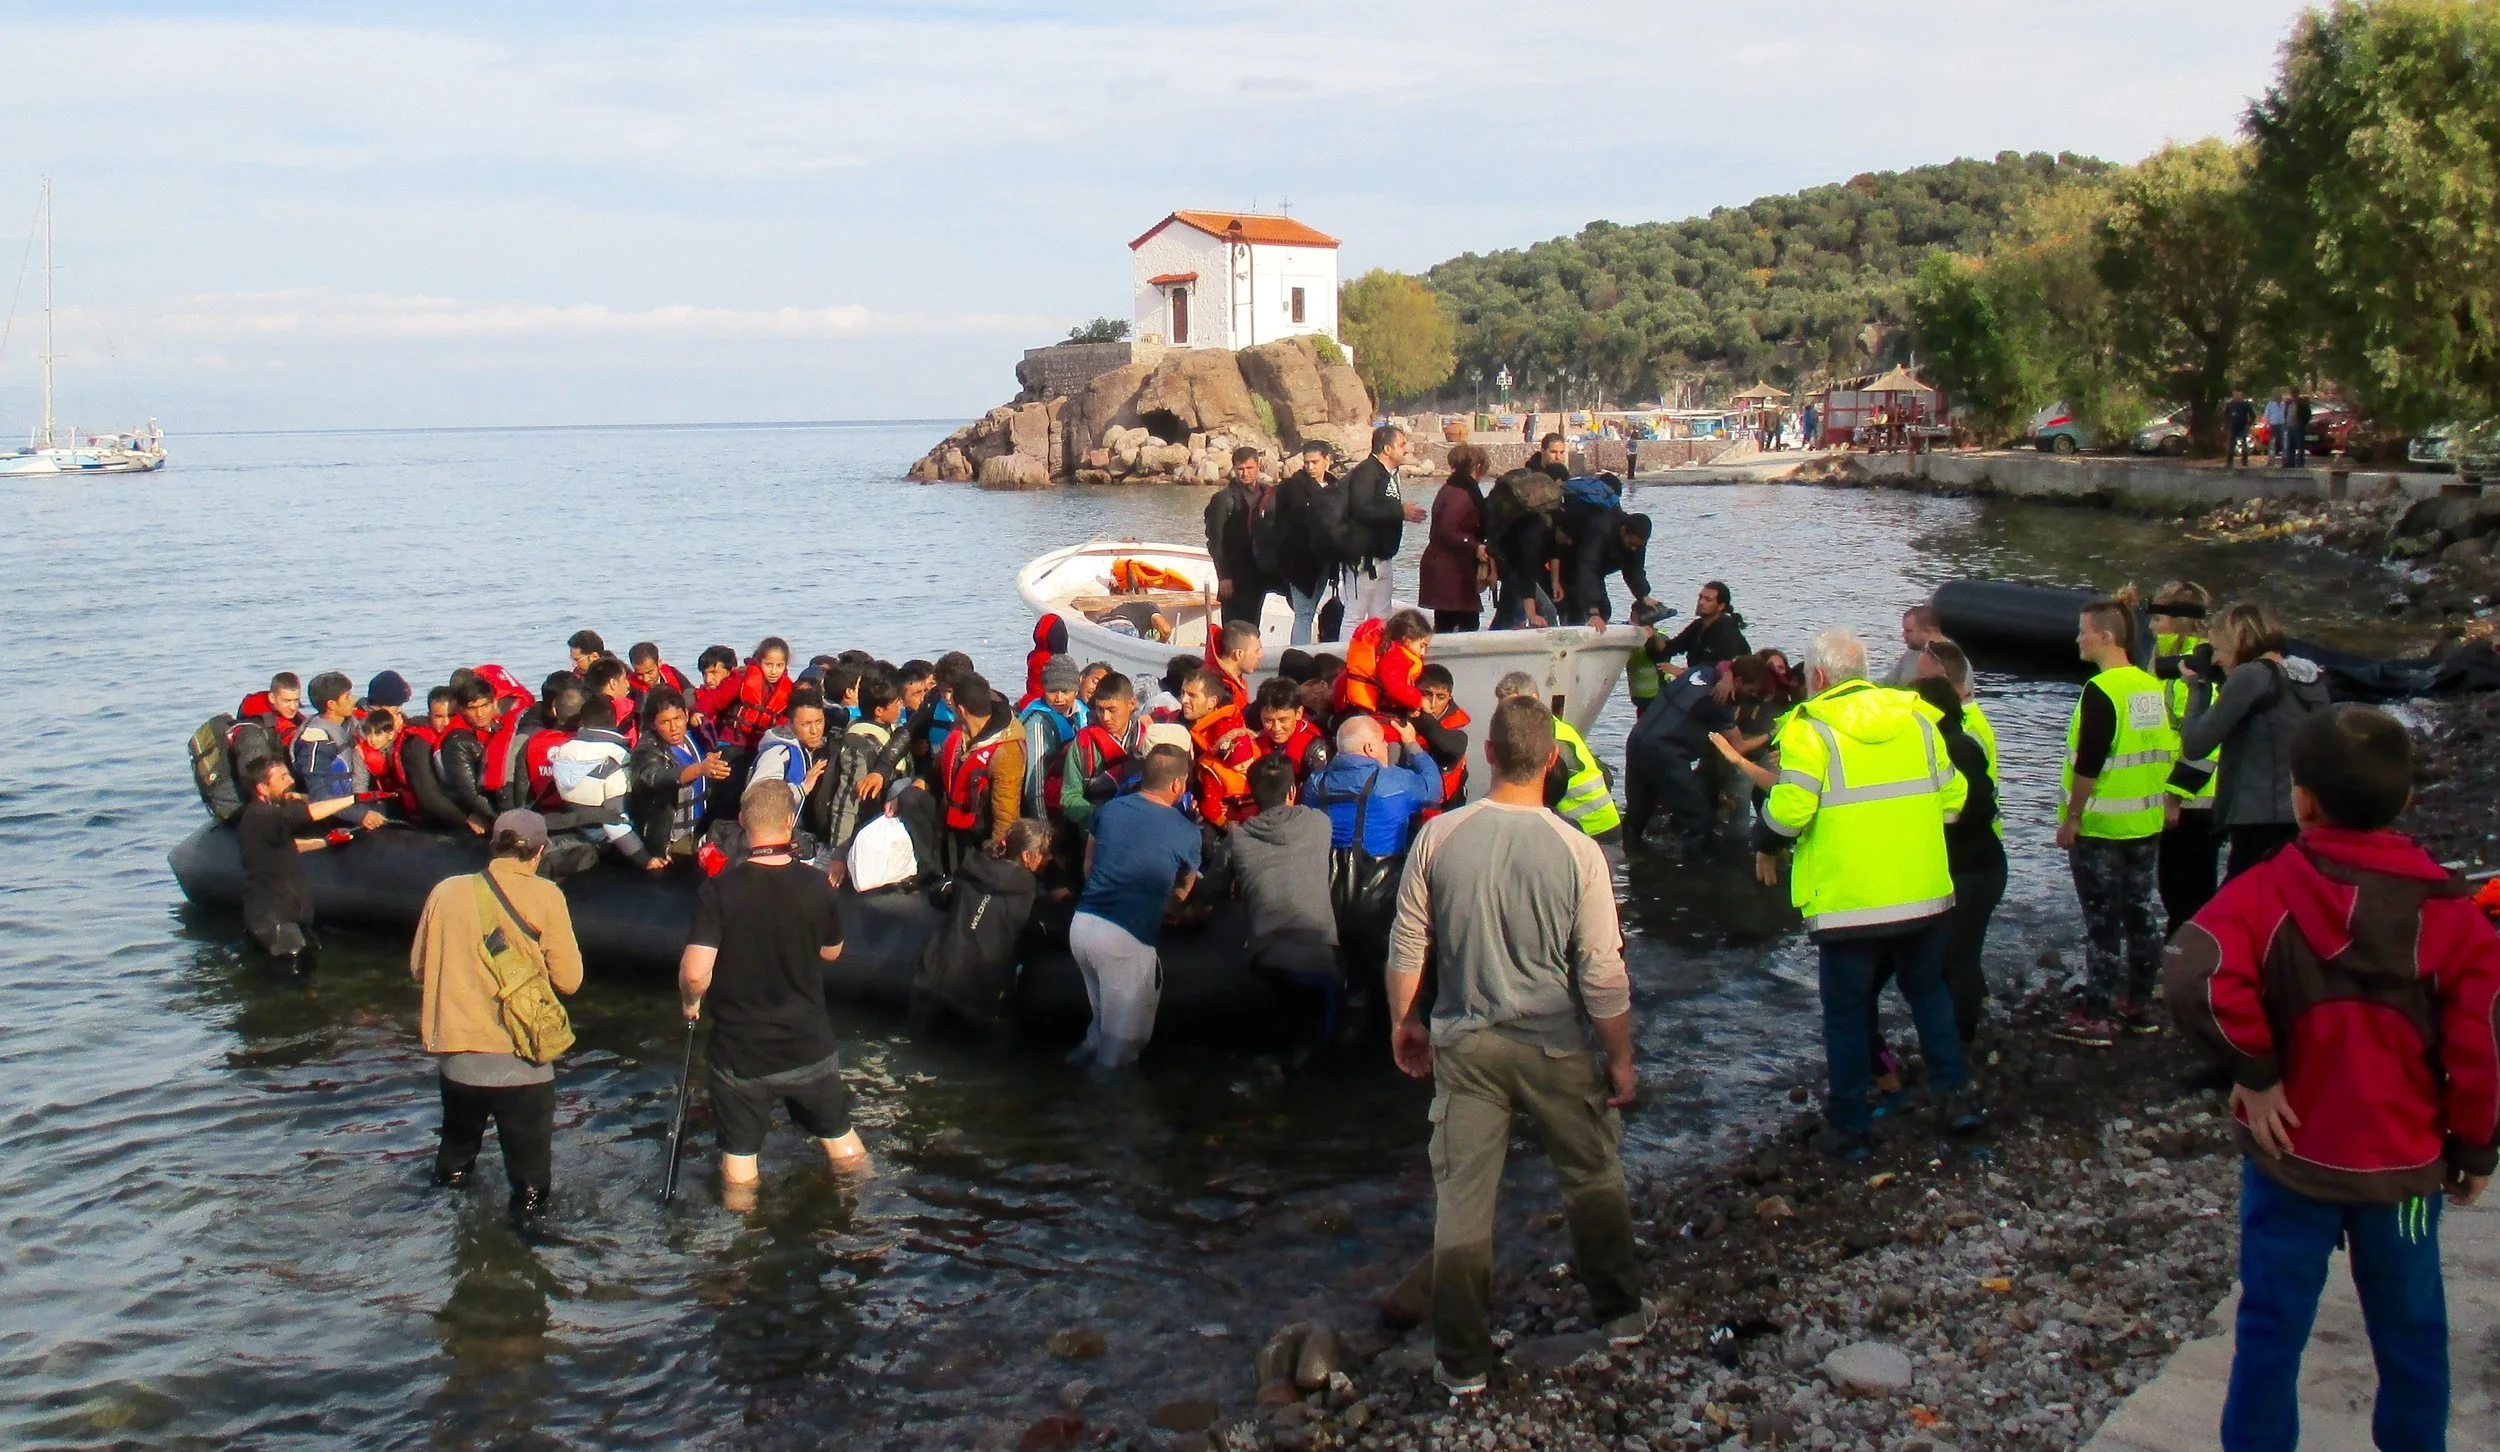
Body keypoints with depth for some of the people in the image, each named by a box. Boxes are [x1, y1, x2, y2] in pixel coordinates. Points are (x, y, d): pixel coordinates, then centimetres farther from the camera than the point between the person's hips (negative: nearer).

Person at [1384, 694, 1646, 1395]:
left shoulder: (1439, 836, -9)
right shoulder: (1577, 852, -13)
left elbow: (1406, 945, -1)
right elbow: (1603, 974, -9)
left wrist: (1404, 1021, 14)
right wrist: (1620, 1059, 3)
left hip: (1463, 1045, 1)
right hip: (1557, 1047, -1)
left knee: (1462, 1200, 8)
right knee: (1593, 1178, 20)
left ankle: (1463, 1361, 14)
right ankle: (1621, 1312, 32)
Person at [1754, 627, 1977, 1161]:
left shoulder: (1811, 729, -11)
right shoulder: (1917, 718, 6)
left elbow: (1790, 806, -20)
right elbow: (1953, 795, 8)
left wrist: (1766, 847, -1)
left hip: (1847, 902, -5)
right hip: (1924, 894, 5)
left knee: (1847, 1011, 7)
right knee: (1929, 992, 23)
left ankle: (1851, 1127, 12)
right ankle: (1955, 1095, 23)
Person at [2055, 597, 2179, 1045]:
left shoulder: (2101, 690, -17)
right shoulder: (2153, 687, 7)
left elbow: (2089, 763, -20)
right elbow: (2167, 754, 12)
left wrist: (2071, 817, -13)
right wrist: (2160, 802, 21)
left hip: (2101, 827, -8)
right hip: (2145, 823, 8)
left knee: (2102, 923, -3)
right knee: (2140, 915, 15)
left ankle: (2094, 1017, 1)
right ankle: (2140, 1006, 23)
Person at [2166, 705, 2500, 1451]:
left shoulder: (2266, 893, -13)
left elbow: (2195, 979, -29)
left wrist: (2254, 1070, -15)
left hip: (2290, 1156, -1)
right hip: (2404, 1165, 1)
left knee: (2272, 1326, 9)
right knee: (2409, 1331, 16)